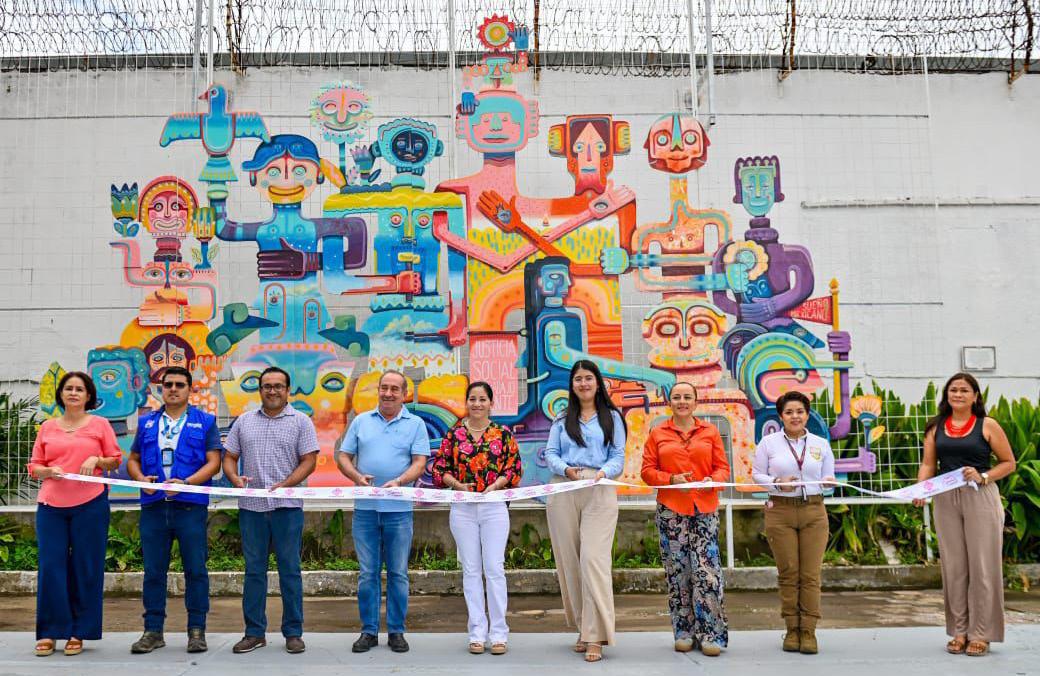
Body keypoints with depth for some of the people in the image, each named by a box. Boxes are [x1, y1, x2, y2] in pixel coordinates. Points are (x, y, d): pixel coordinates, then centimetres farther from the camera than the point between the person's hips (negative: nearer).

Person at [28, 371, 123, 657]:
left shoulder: (100, 424, 8)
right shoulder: (47, 427, 14)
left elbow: (116, 460, 10)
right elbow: (34, 466, 14)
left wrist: (96, 460, -9)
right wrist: (49, 471, -7)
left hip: (90, 504, -2)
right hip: (51, 505, 2)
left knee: (86, 568, 1)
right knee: (50, 566, -1)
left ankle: (79, 633, 11)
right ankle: (49, 632, 9)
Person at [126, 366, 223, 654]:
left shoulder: (205, 422, 6)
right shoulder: (146, 422, 15)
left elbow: (213, 462, -1)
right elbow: (133, 459, 17)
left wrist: (185, 482, -16)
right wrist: (141, 478, -6)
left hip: (191, 505, -3)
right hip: (153, 505, 3)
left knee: (195, 570, 1)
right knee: (153, 571, 6)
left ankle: (197, 630, 10)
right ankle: (153, 631, 16)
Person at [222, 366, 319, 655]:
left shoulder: (300, 422, 3)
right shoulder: (244, 421, 14)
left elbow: (309, 461, -3)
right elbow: (229, 457, 13)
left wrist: (283, 485, -15)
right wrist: (235, 478, -8)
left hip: (287, 506, -3)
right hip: (251, 506, 3)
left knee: (290, 570, 2)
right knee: (254, 570, 7)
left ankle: (293, 632, 10)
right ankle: (254, 633, 16)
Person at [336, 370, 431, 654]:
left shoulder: (415, 424, 5)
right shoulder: (361, 421, 11)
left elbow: (420, 463, -3)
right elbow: (343, 457, 9)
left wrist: (398, 482, -20)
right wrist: (357, 476, -10)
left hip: (399, 510, -1)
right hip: (365, 507, 2)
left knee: (398, 573, 5)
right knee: (368, 573, 6)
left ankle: (396, 631, 15)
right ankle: (369, 631, 15)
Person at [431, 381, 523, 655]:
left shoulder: (503, 433, 3)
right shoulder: (454, 433, 5)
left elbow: (514, 469, 2)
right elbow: (439, 467, 6)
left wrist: (494, 486, -13)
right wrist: (457, 484, -10)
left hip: (494, 506, -1)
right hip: (462, 507, 1)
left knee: (494, 568, -1)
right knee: (471, 570, 6)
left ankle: (498, 632, 6)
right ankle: (477, 632, 13)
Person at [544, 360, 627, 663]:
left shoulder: (611, 417, 12)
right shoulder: (562, 419, 17)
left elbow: (618, 457, 4)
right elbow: (550, 453, 8)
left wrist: (603, 472, -17)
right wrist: (567, 469, -13)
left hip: (599, 492, -3)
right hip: (563, 493, 3)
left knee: (593, 559, -14)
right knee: (569, 561, 3)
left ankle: (595, 637, -12)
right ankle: (584, 628, 14)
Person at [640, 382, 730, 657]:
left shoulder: (710, 432, 11)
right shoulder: (657, 434, 10)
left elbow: (723, 467, 10)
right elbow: (647, 471, 6)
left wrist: (712, 480, -12)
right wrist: (671, 479, -11)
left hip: (705, 509, 0)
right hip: (670, 509, 0)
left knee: (706, 569, -8)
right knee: (677, 570, 3)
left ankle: (712, 634, 1)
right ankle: (684, 632, 14)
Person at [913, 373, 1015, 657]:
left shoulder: (987, 426, 1)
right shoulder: (936, 427, 10)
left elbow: (1009, 463, 2)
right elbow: (928, 463, 7)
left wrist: (983, 477, -15)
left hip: (980, 498, -3)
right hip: (946, 499, 3)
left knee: (982, 565, -1)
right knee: (953, 566, 7)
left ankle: (980, 633, 8)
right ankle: (959, 631, 16)